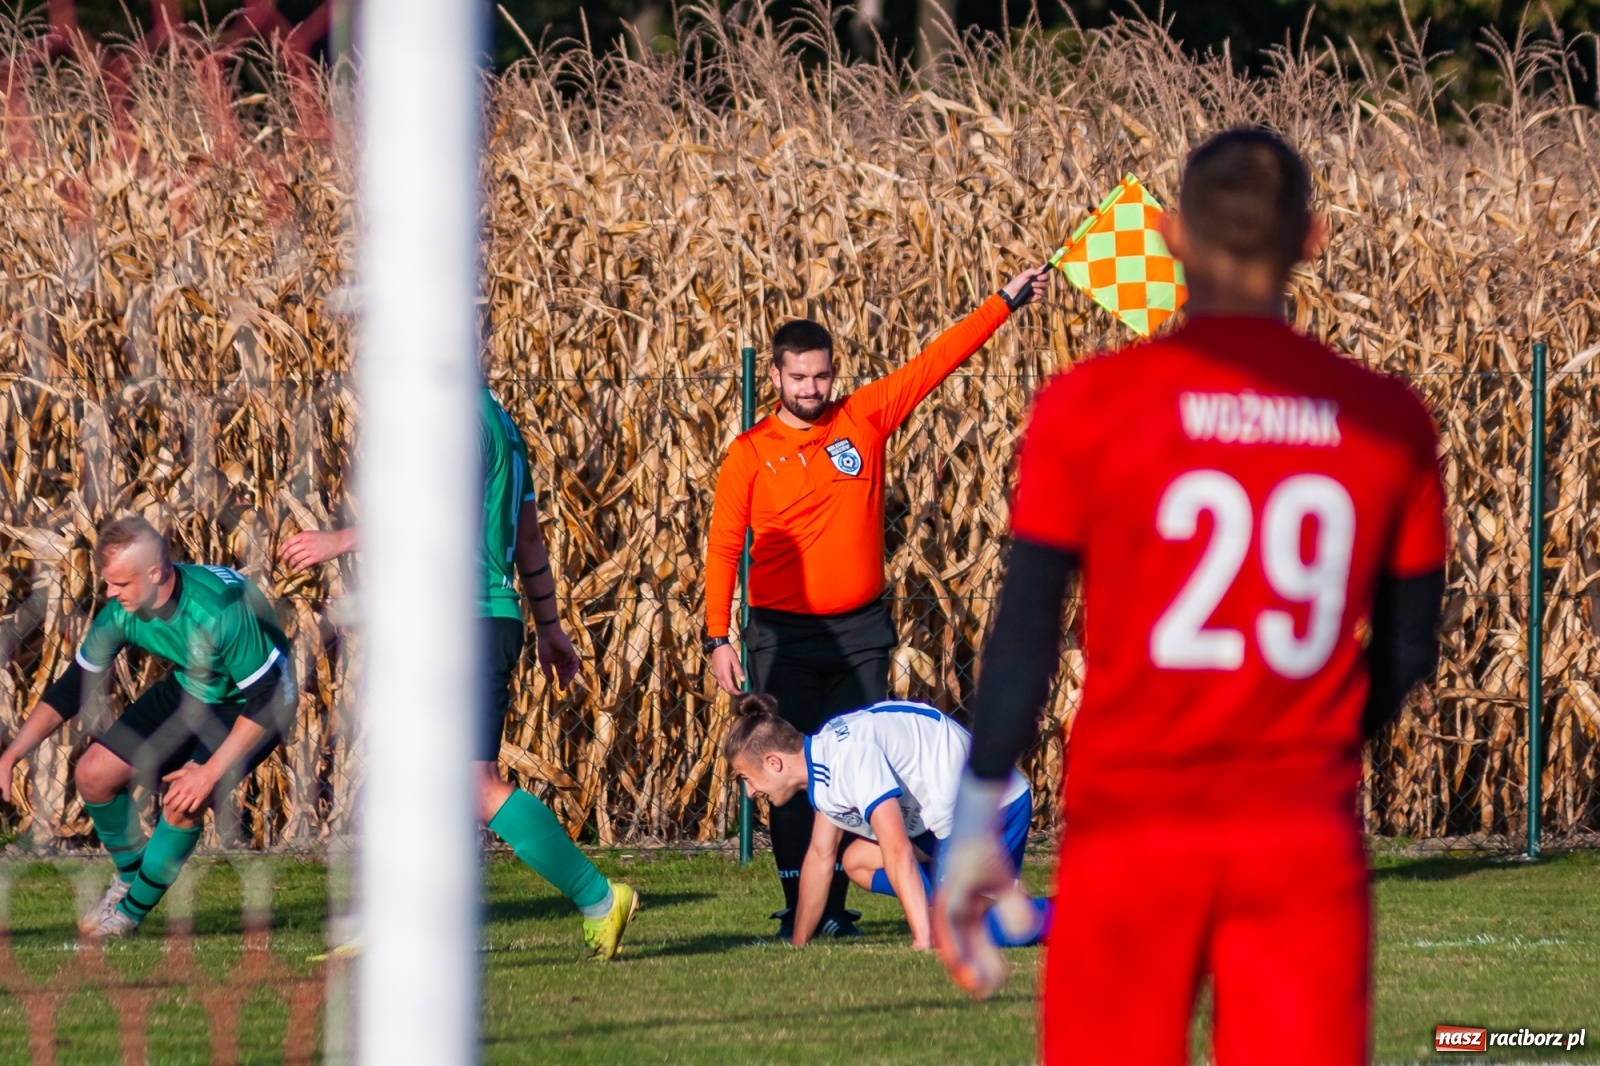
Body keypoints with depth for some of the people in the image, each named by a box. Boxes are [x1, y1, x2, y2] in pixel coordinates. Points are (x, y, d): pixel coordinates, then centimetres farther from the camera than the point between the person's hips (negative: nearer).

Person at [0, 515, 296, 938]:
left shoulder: (221, 610, -38)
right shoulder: (120, 614, -19)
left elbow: (266, 698, -31)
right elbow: (72, 690, -7)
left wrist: (211, 772, -33)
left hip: (247, 706, -6)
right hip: (188, 689, 6)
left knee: (183, 803, -25)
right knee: (93, 774, -3)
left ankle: (130, 911, -2)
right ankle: (130, 875, 24)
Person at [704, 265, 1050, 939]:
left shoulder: (865, 419, 4)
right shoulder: (750, 453, -1)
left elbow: (935, 362, 6)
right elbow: (723, 547, -1)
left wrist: (1005, 305, 3)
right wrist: (718, 636, -8)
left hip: (861, 631, 2)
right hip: (785, 636, -2)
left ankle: (835, 907, 6)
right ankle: (798, 908, 0)